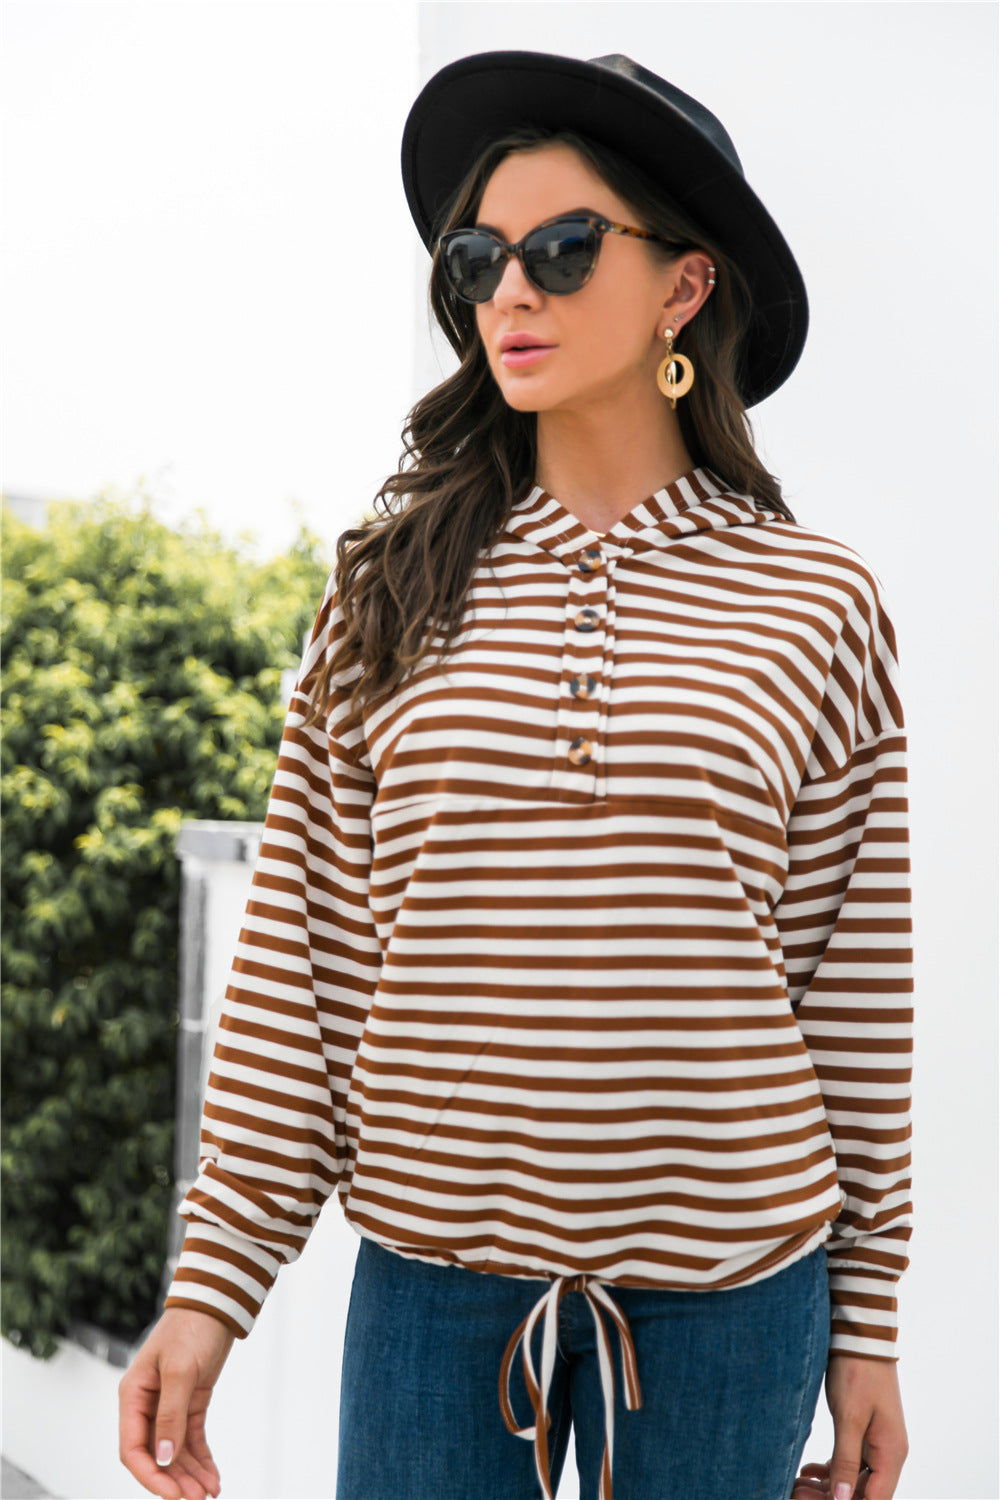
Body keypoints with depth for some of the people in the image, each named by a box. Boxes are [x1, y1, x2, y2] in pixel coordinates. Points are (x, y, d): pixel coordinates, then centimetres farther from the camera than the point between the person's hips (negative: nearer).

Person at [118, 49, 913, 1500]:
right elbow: (296, 959, 2)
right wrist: (210, 1284, -1)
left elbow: (857, 988, 3)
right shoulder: (391, 589, 2)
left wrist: (869, 1320, 5)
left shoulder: (816, 603, 0)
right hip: (433, 1272, 1)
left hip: (725, 1293, 0)